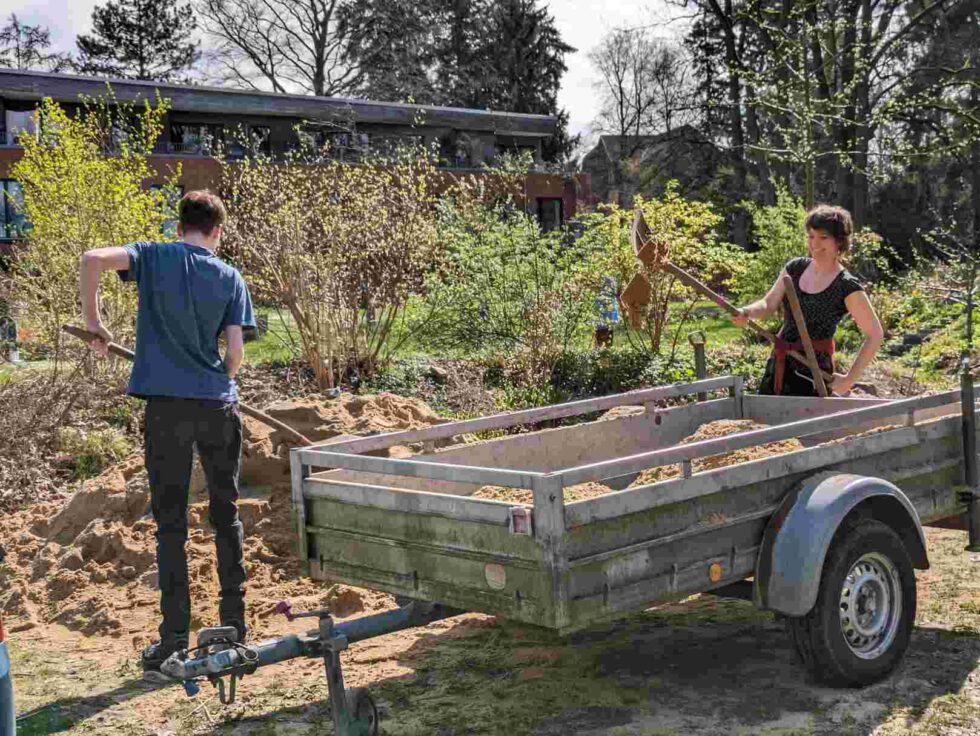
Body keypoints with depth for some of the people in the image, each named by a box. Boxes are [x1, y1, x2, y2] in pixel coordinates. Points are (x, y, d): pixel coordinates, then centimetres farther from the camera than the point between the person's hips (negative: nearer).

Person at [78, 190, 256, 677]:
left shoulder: (154, 257, 2)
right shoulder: (230, 278, 6)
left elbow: (93, 259, -16)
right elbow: (235, 352, 2)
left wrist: (92, 319, -3)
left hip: (167, 404, -2)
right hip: (219, 406, 2)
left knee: (170, 522, 3)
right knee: (225, 515, 14)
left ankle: (174, 639, 6)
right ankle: (234, 624, 21)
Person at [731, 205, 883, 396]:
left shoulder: (848, 288, -10)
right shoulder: (795, 268, 7)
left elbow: (875, 335, -9)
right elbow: (769, 303, 4)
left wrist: (849, 379, -11)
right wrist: (747, 312, -19)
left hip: (812, 373, -6)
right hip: (777, 365, 6)